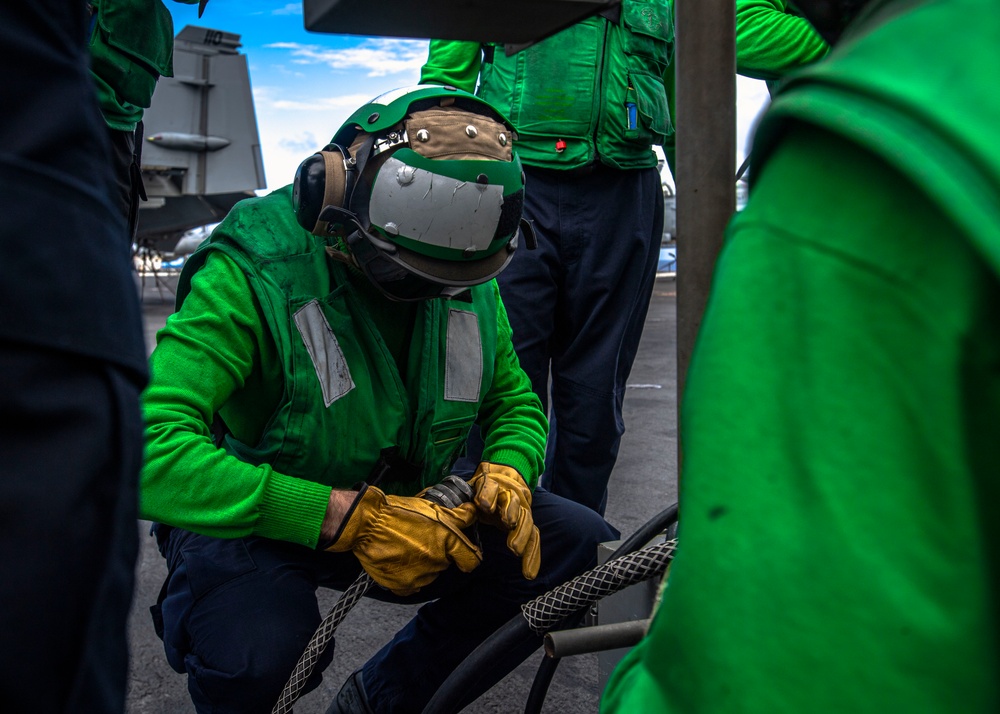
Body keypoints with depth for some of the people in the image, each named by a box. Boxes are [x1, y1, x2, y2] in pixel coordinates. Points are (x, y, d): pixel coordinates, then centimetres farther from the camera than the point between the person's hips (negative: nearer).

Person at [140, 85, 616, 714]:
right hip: (257, 517, -5)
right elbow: (150, 447, -34)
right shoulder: (255, 276, -25)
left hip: (403, 507, 6)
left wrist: (506, 473, -16)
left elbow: (514, 401, 8)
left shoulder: (469, 281, -6)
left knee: (584, 547, -10)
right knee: (257, 656, -38)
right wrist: (347, 519, -39)